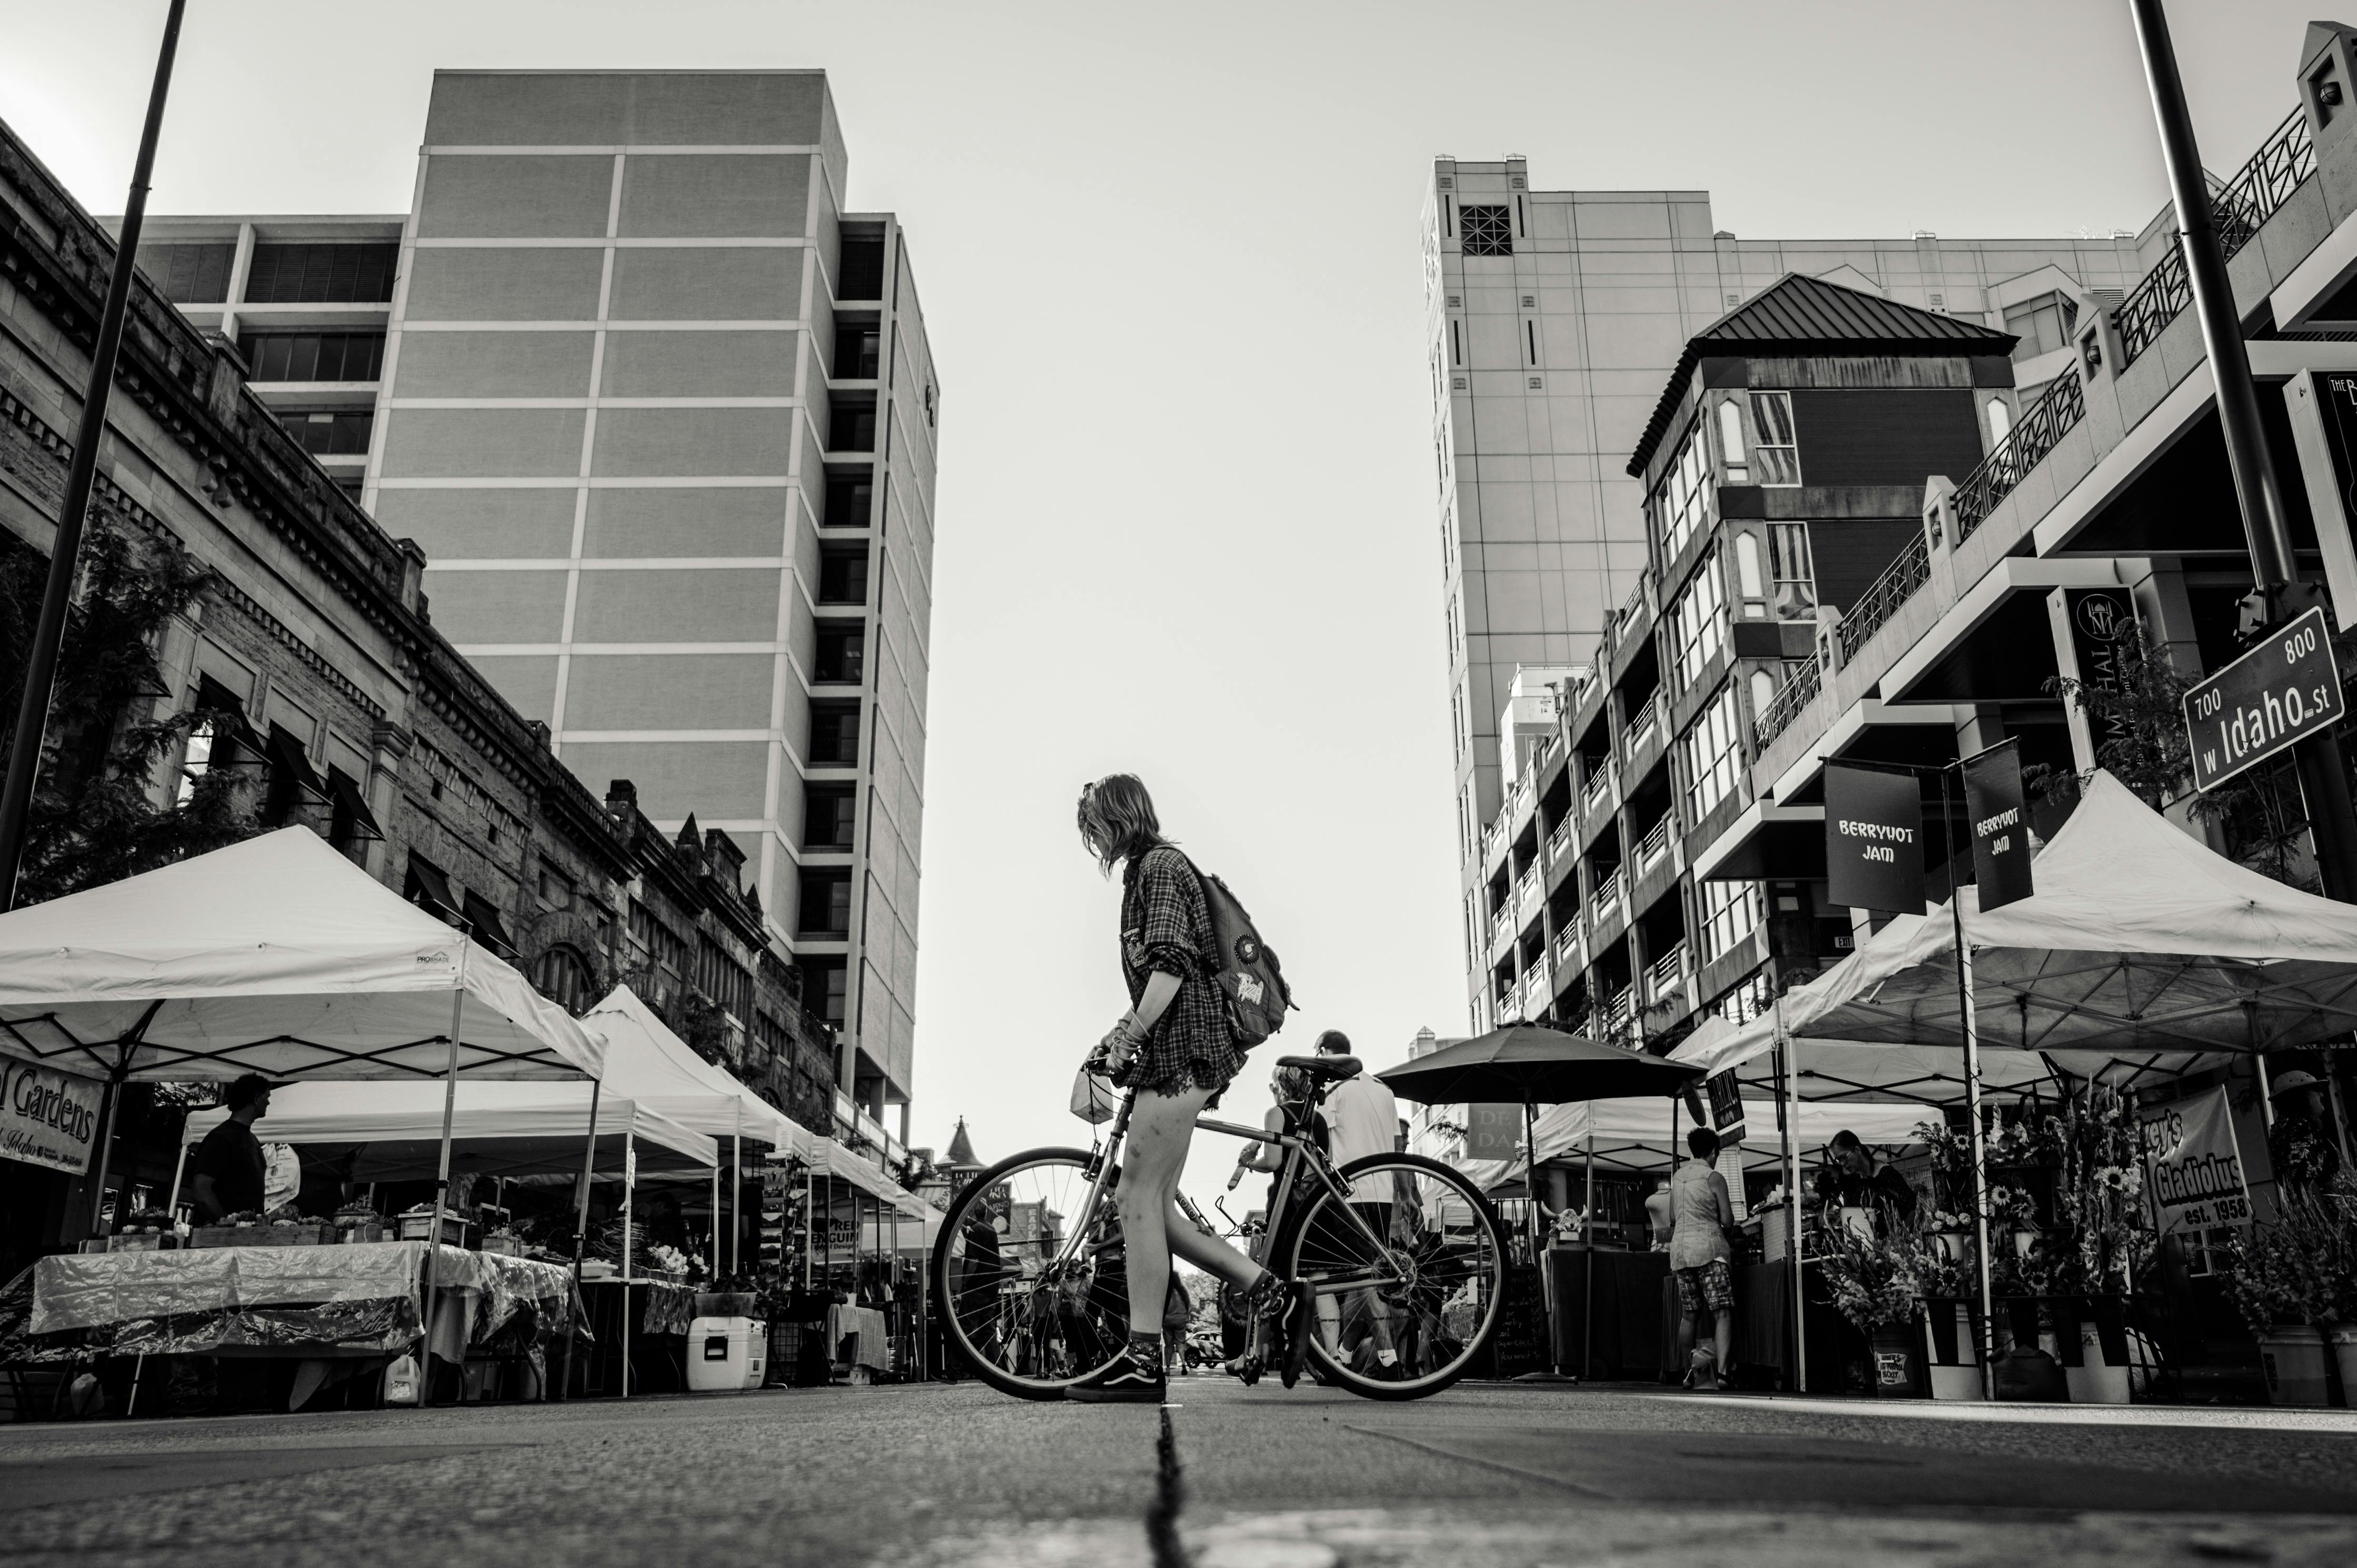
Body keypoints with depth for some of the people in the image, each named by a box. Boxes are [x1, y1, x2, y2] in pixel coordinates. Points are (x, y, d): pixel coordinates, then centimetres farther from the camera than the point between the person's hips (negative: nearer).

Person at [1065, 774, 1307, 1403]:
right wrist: (1122, 1032, 20)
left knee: (1139, 1197, -10)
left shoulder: (1160, 867, -7)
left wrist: (1129, 1039, -17)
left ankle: (1142, 1363, -9)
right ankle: (1274, 1295, 7)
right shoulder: (1149, 870, 25)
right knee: (1152, 1205, 7)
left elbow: (1171, 967, -19)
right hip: (1176, 1051, 10)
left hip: (1182, 1050, -10)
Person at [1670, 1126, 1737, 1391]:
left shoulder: (1677, 1175, 13)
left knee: (1689, 1314, 13)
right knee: (1722, 1312, -8)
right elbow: (1728, 1221, -5)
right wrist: (1725, 1230, 16)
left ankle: (1690, 1374, 15)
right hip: (1708, 1246, -6)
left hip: (1680, 1248, 6)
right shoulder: (1714, 1178, -4)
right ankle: (1721, 1371, -23)